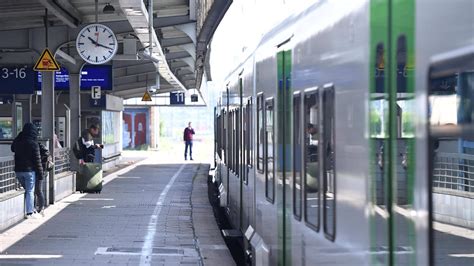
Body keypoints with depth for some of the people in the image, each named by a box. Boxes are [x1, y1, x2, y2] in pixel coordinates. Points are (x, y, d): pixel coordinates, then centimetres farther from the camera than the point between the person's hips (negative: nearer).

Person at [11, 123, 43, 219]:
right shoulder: (33, 143, -13)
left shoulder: (17, 141, 2)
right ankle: (29, 213, 0)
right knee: (30, 191, 1)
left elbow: (12, 149, 24)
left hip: (18, 170, 6)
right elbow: (37, 160, -11)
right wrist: (40, 172, -5)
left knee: (27, 190, 19)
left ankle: (31, 209, 23)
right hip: (29, 170, -6)